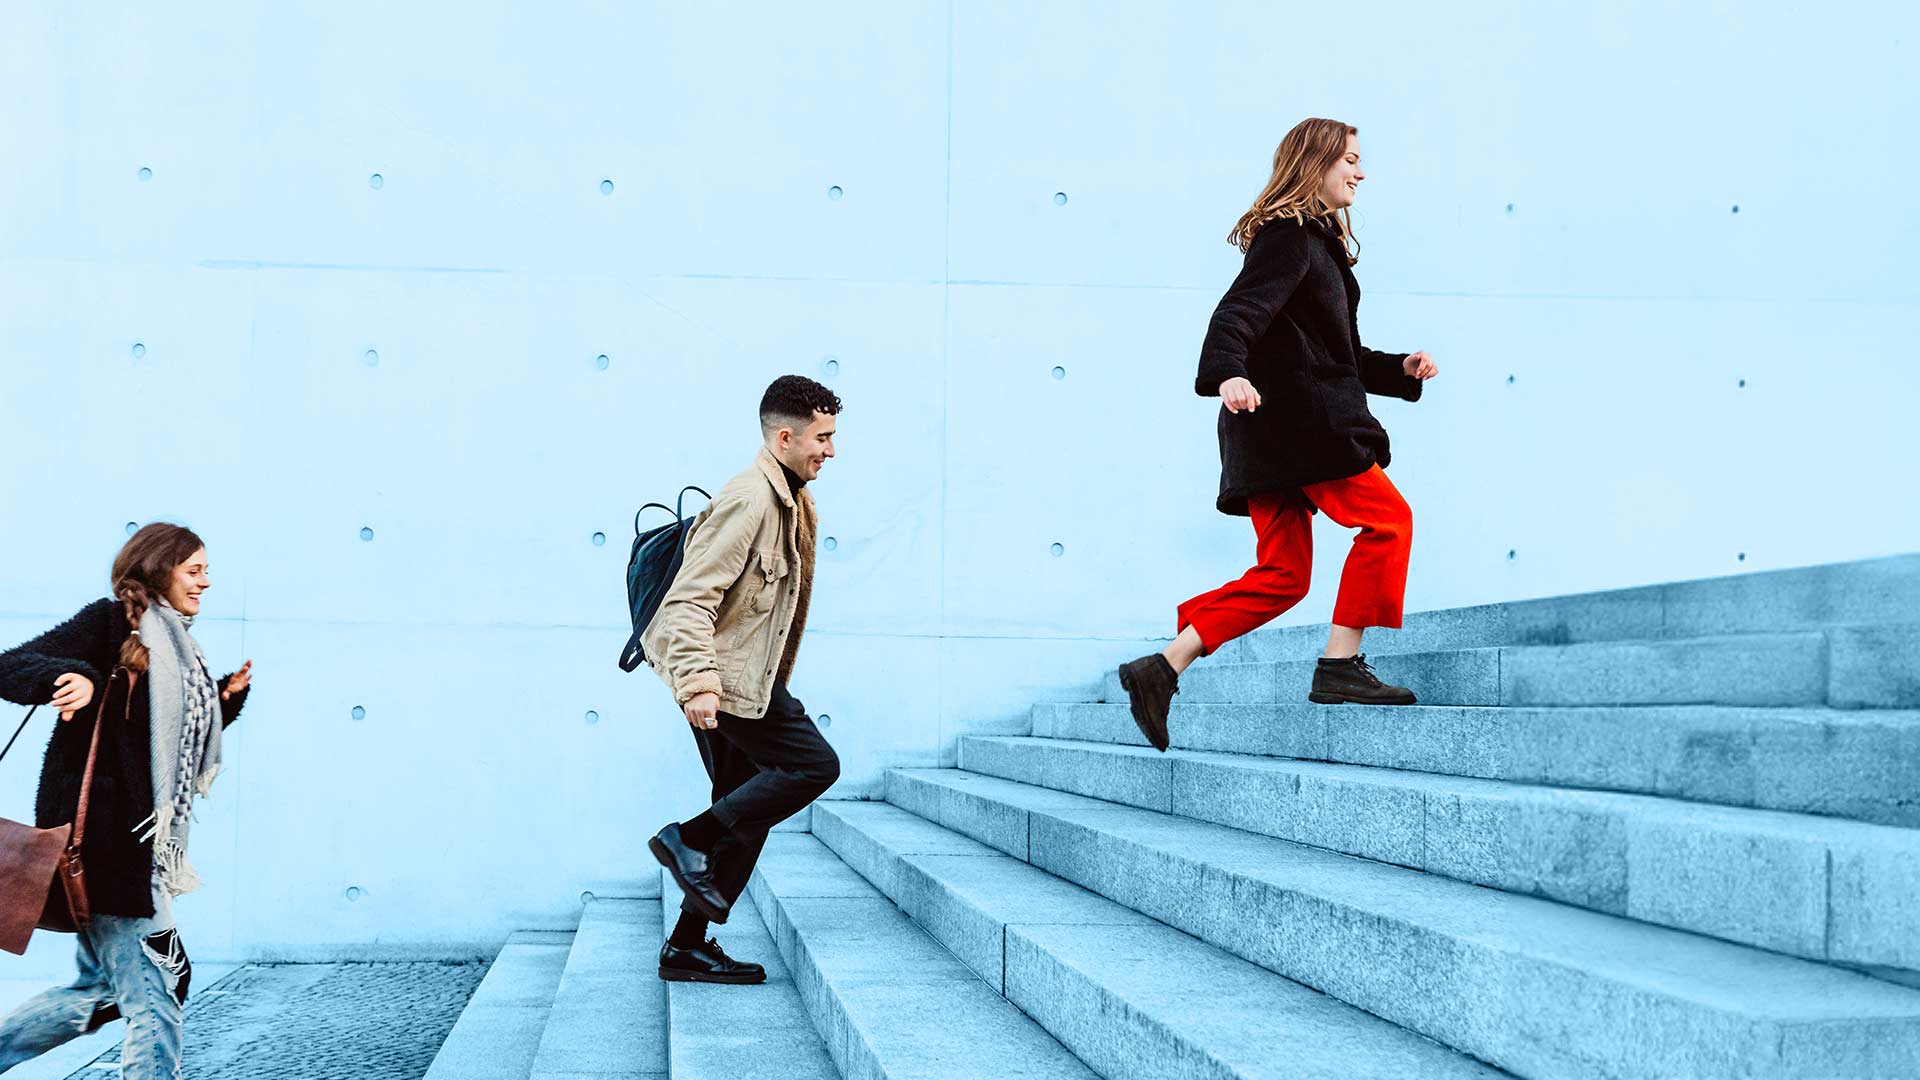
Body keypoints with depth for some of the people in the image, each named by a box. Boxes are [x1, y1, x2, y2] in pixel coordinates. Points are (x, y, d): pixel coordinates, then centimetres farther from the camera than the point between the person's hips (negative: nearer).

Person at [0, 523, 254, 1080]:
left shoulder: (176, 649, 17)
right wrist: (71, 677, -34)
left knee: (100, 988, 20)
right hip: (101, 838, -10)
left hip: (137, 845, 10)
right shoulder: (111, 622, -8)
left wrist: (227, 697, 10)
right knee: (153, 1001, -6)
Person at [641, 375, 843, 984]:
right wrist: (698, 683, -33)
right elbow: (689, 599, -23)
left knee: (750, 808, 9)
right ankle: (687, 839, -6)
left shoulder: (790, 501, 16)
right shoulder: (748, 501, -17)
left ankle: (688, 946, 13)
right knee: (814, 764, -12)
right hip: (725, 675, -10)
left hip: (741, 676, 10)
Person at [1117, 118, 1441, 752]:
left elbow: (1344, 357, 31)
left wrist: (1401, 369, 18)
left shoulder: (1319, 242, 26)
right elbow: (1240, 309, -23)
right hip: (1294, 417, -10)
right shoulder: (1288, 236, -6)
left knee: (1282, 575, 5)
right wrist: (1228, 371, -40)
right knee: (1386, 519, -7)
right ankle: (1339, 666, -6)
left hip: (1281, 425, 10)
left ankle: (1162, 669, 0)